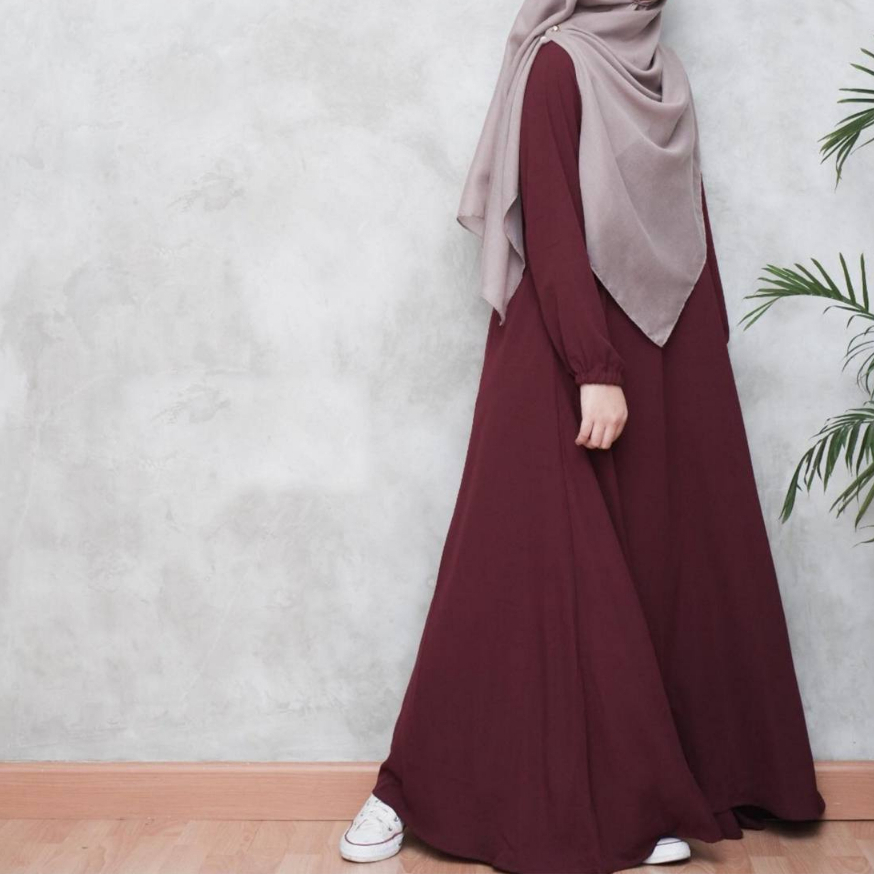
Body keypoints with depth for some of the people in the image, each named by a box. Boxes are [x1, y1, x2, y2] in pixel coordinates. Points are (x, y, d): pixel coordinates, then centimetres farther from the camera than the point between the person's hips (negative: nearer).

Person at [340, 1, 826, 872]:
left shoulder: (661, 71, 14)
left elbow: (690, 226, 14)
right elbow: (551, 229, -15)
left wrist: (714, 349, 11)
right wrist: (595, 370, -21)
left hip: (668, 358, 7)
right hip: (569, 353, -7)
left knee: (671, 565, 8)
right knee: (540, 566, -4)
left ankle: (653, 789, 20)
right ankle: (416, 787, 10)